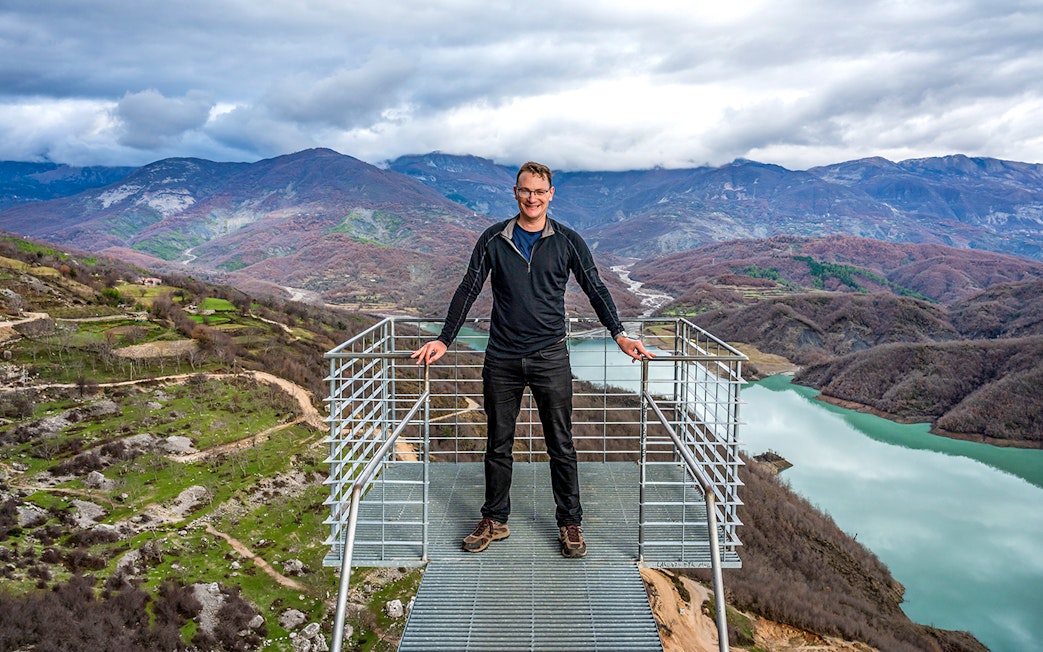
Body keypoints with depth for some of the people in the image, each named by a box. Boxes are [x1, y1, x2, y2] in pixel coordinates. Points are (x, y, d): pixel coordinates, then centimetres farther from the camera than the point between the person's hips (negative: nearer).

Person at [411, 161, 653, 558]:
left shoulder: (567, 241, 2)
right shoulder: (494, 239, 4)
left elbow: (595, 289, 4)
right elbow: (468, 290, 6)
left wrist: (619, 335, -6)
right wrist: (444, 339, 1)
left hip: (550, 357, -1)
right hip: (502, 358, 1)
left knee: (561, 445, 5)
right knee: (498, 444, 11)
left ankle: (569, 523, 21)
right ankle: (494, 521, 26)